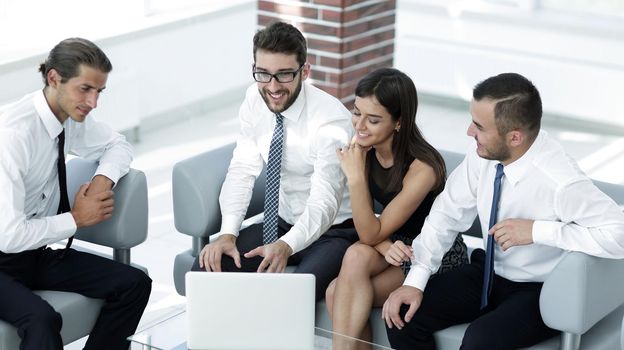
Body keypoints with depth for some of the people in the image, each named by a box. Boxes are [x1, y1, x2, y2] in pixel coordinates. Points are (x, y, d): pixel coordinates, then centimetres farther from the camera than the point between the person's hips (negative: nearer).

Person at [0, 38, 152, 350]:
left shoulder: (72, 116, -4)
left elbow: (117, 145, 17)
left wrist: (104, 178, -6)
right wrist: (76, 219, -15)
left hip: (36, 253, 8)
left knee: (134, 284, -9)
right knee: (42, 319, -35)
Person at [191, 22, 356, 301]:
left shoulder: (331, 120, -23)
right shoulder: (255, 100, -6)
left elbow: (323, 203, -29)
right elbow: (242, 171, -4)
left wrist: (286, 245, -48)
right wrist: (227, 233, -19)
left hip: (331, 229, -6)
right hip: (282, 223, 6)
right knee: (207, 265, -12)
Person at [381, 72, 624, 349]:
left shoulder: (560, 182, -30)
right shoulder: (485, 153, -13)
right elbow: (449, 213, -3)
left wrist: (536, 230, -31)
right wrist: (415, 281, -12)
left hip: (541, 292, -6)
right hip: (488, 273, 6)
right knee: (401, 316, -9)